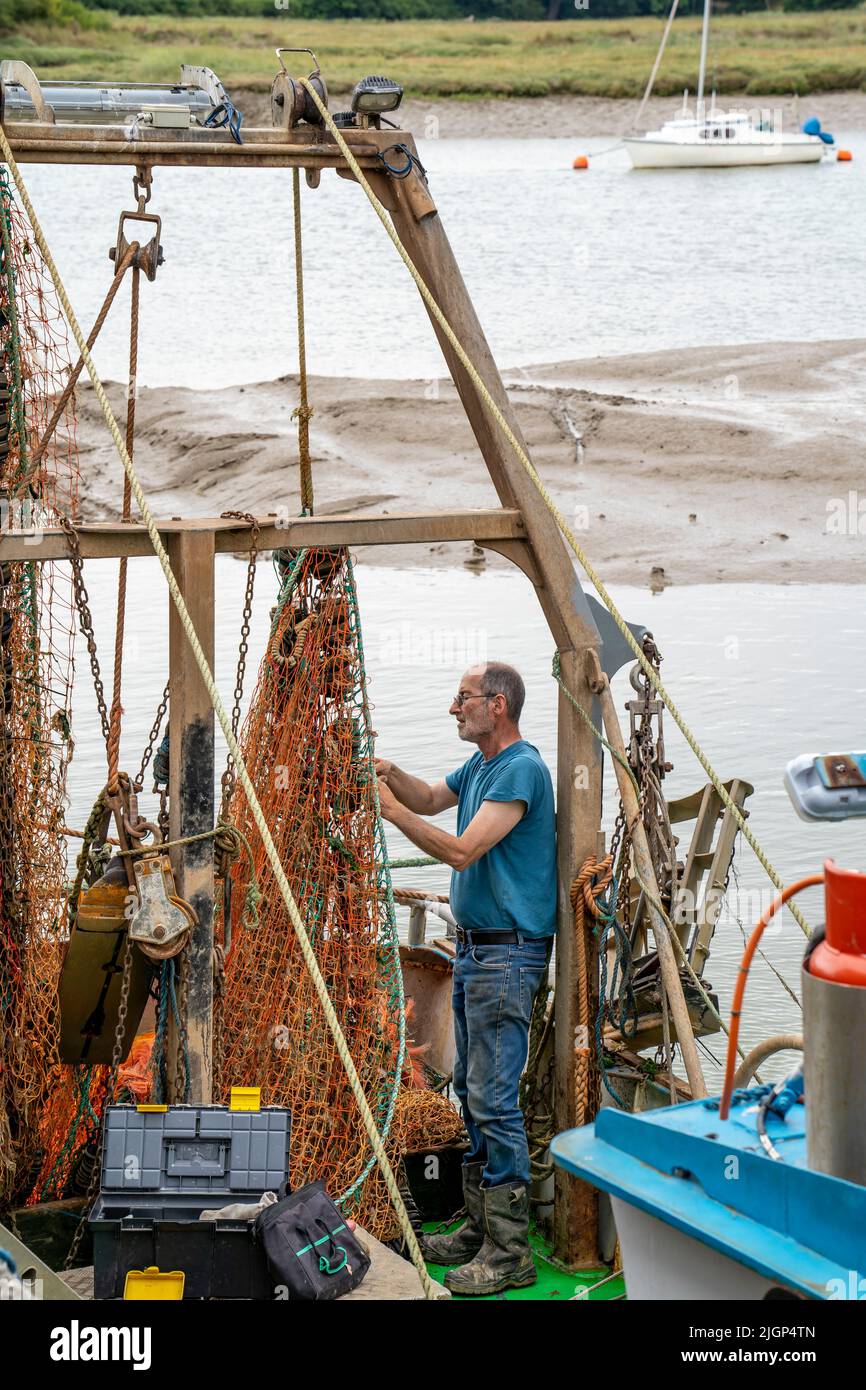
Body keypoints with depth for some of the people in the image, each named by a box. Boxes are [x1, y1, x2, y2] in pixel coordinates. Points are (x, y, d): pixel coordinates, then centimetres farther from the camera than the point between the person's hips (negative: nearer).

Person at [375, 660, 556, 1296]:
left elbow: (462, 850, -22)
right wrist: (390, 773, 7)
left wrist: (390, 809, -18)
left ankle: (509, 1252, -7)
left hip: (508, 954, -10)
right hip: (474, 949, 10)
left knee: (494, 1099, -10)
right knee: (472, 1090, 14)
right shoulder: (479, 766, 14)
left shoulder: (522, 769, -17)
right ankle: (481, 1229, 23)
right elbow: (431, 799, 27)